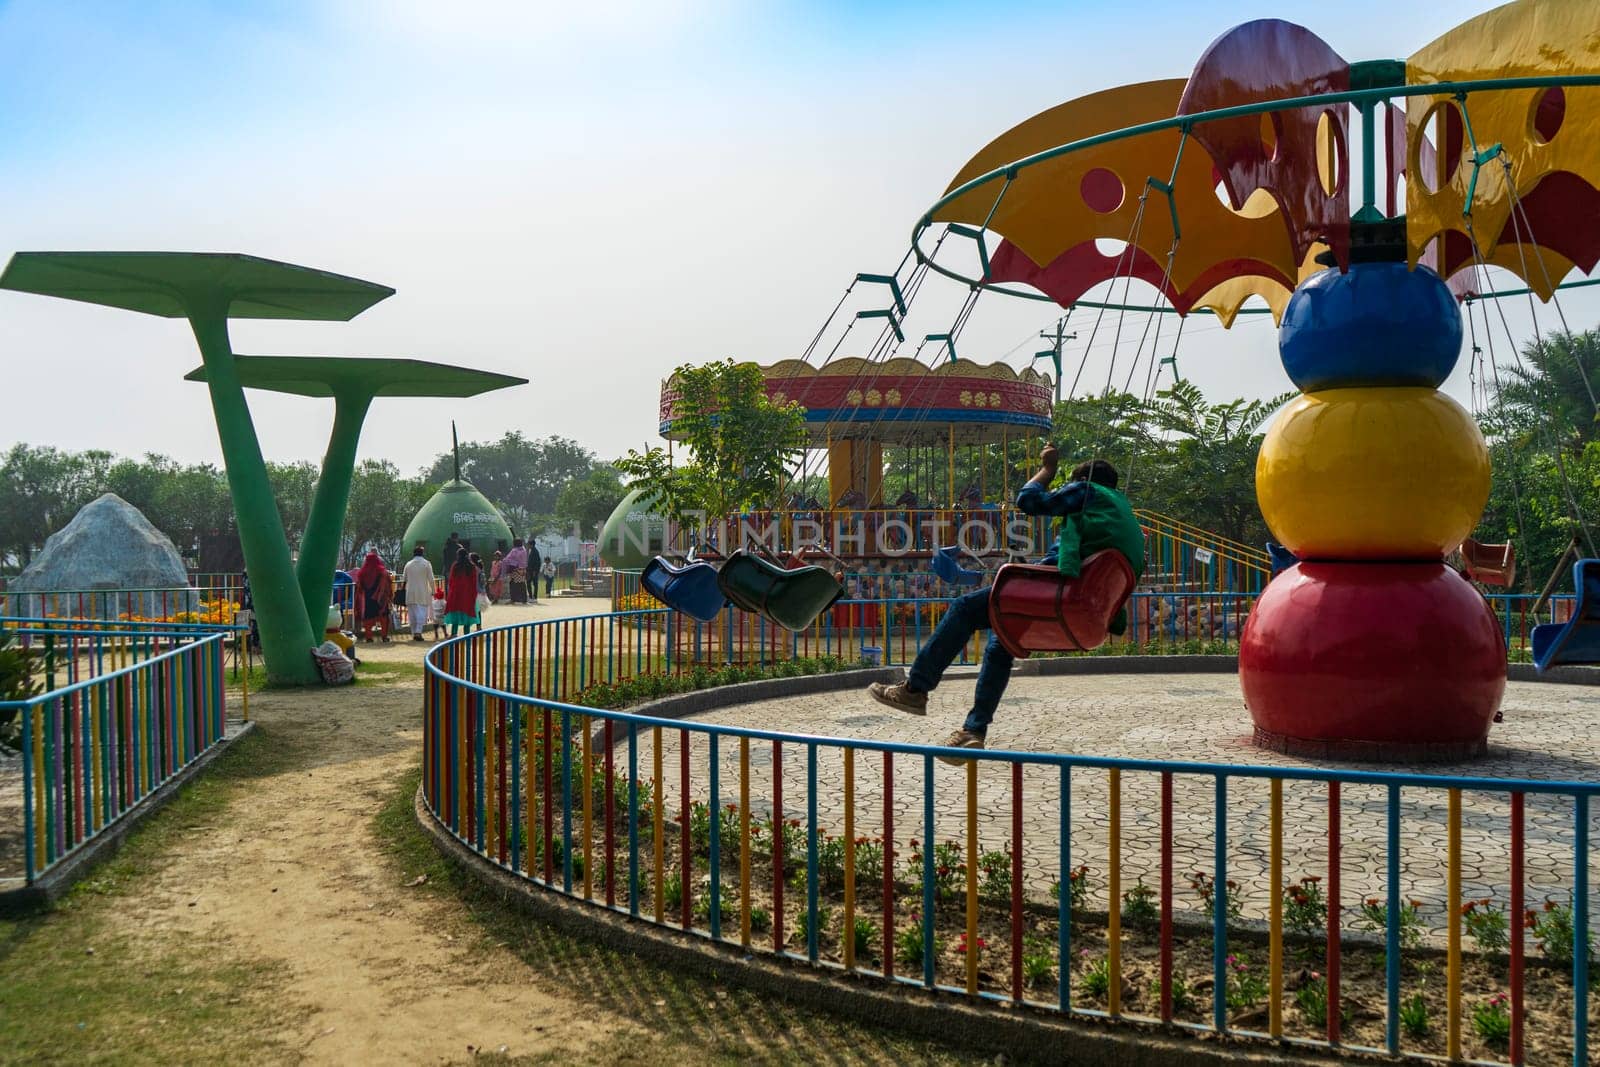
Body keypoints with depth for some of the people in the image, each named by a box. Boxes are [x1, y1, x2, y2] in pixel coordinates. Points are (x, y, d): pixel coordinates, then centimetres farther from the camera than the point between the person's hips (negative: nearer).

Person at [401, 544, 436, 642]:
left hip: (410, 592, 3)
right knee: (422, 612, -4)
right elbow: (431, 579, -4)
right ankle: (418, 631, -18)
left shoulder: (408, 564, 6)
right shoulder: (426, 563, -2)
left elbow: (404, 579, 12)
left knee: (412, 613, 9)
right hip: (422, 593, -3)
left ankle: (414, 633, 12)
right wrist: (433, 591, 4)